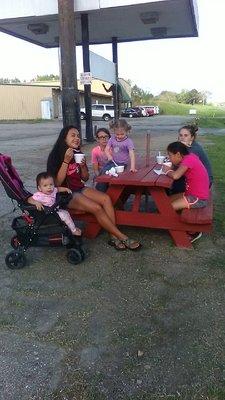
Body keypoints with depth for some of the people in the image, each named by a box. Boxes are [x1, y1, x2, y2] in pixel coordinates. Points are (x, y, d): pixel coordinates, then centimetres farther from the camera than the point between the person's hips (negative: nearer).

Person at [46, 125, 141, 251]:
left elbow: (85, 178, 13)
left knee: (106, 198, -22)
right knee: (97, 208, -26)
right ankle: (122, 237, -16)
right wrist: (66, 161, -23)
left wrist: (83, 165, -7)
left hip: (80, 189, 6)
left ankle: (114, 237, -25)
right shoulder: (56, 156, -8)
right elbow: (58, 182, -17)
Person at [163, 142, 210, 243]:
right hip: (193, 194, 9)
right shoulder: (190, 156, 3)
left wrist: (167, 171, -14)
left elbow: (175, 176, -34)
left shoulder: (188, 160, -22)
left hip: (198, 199, -9)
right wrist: (170, 169, -8)